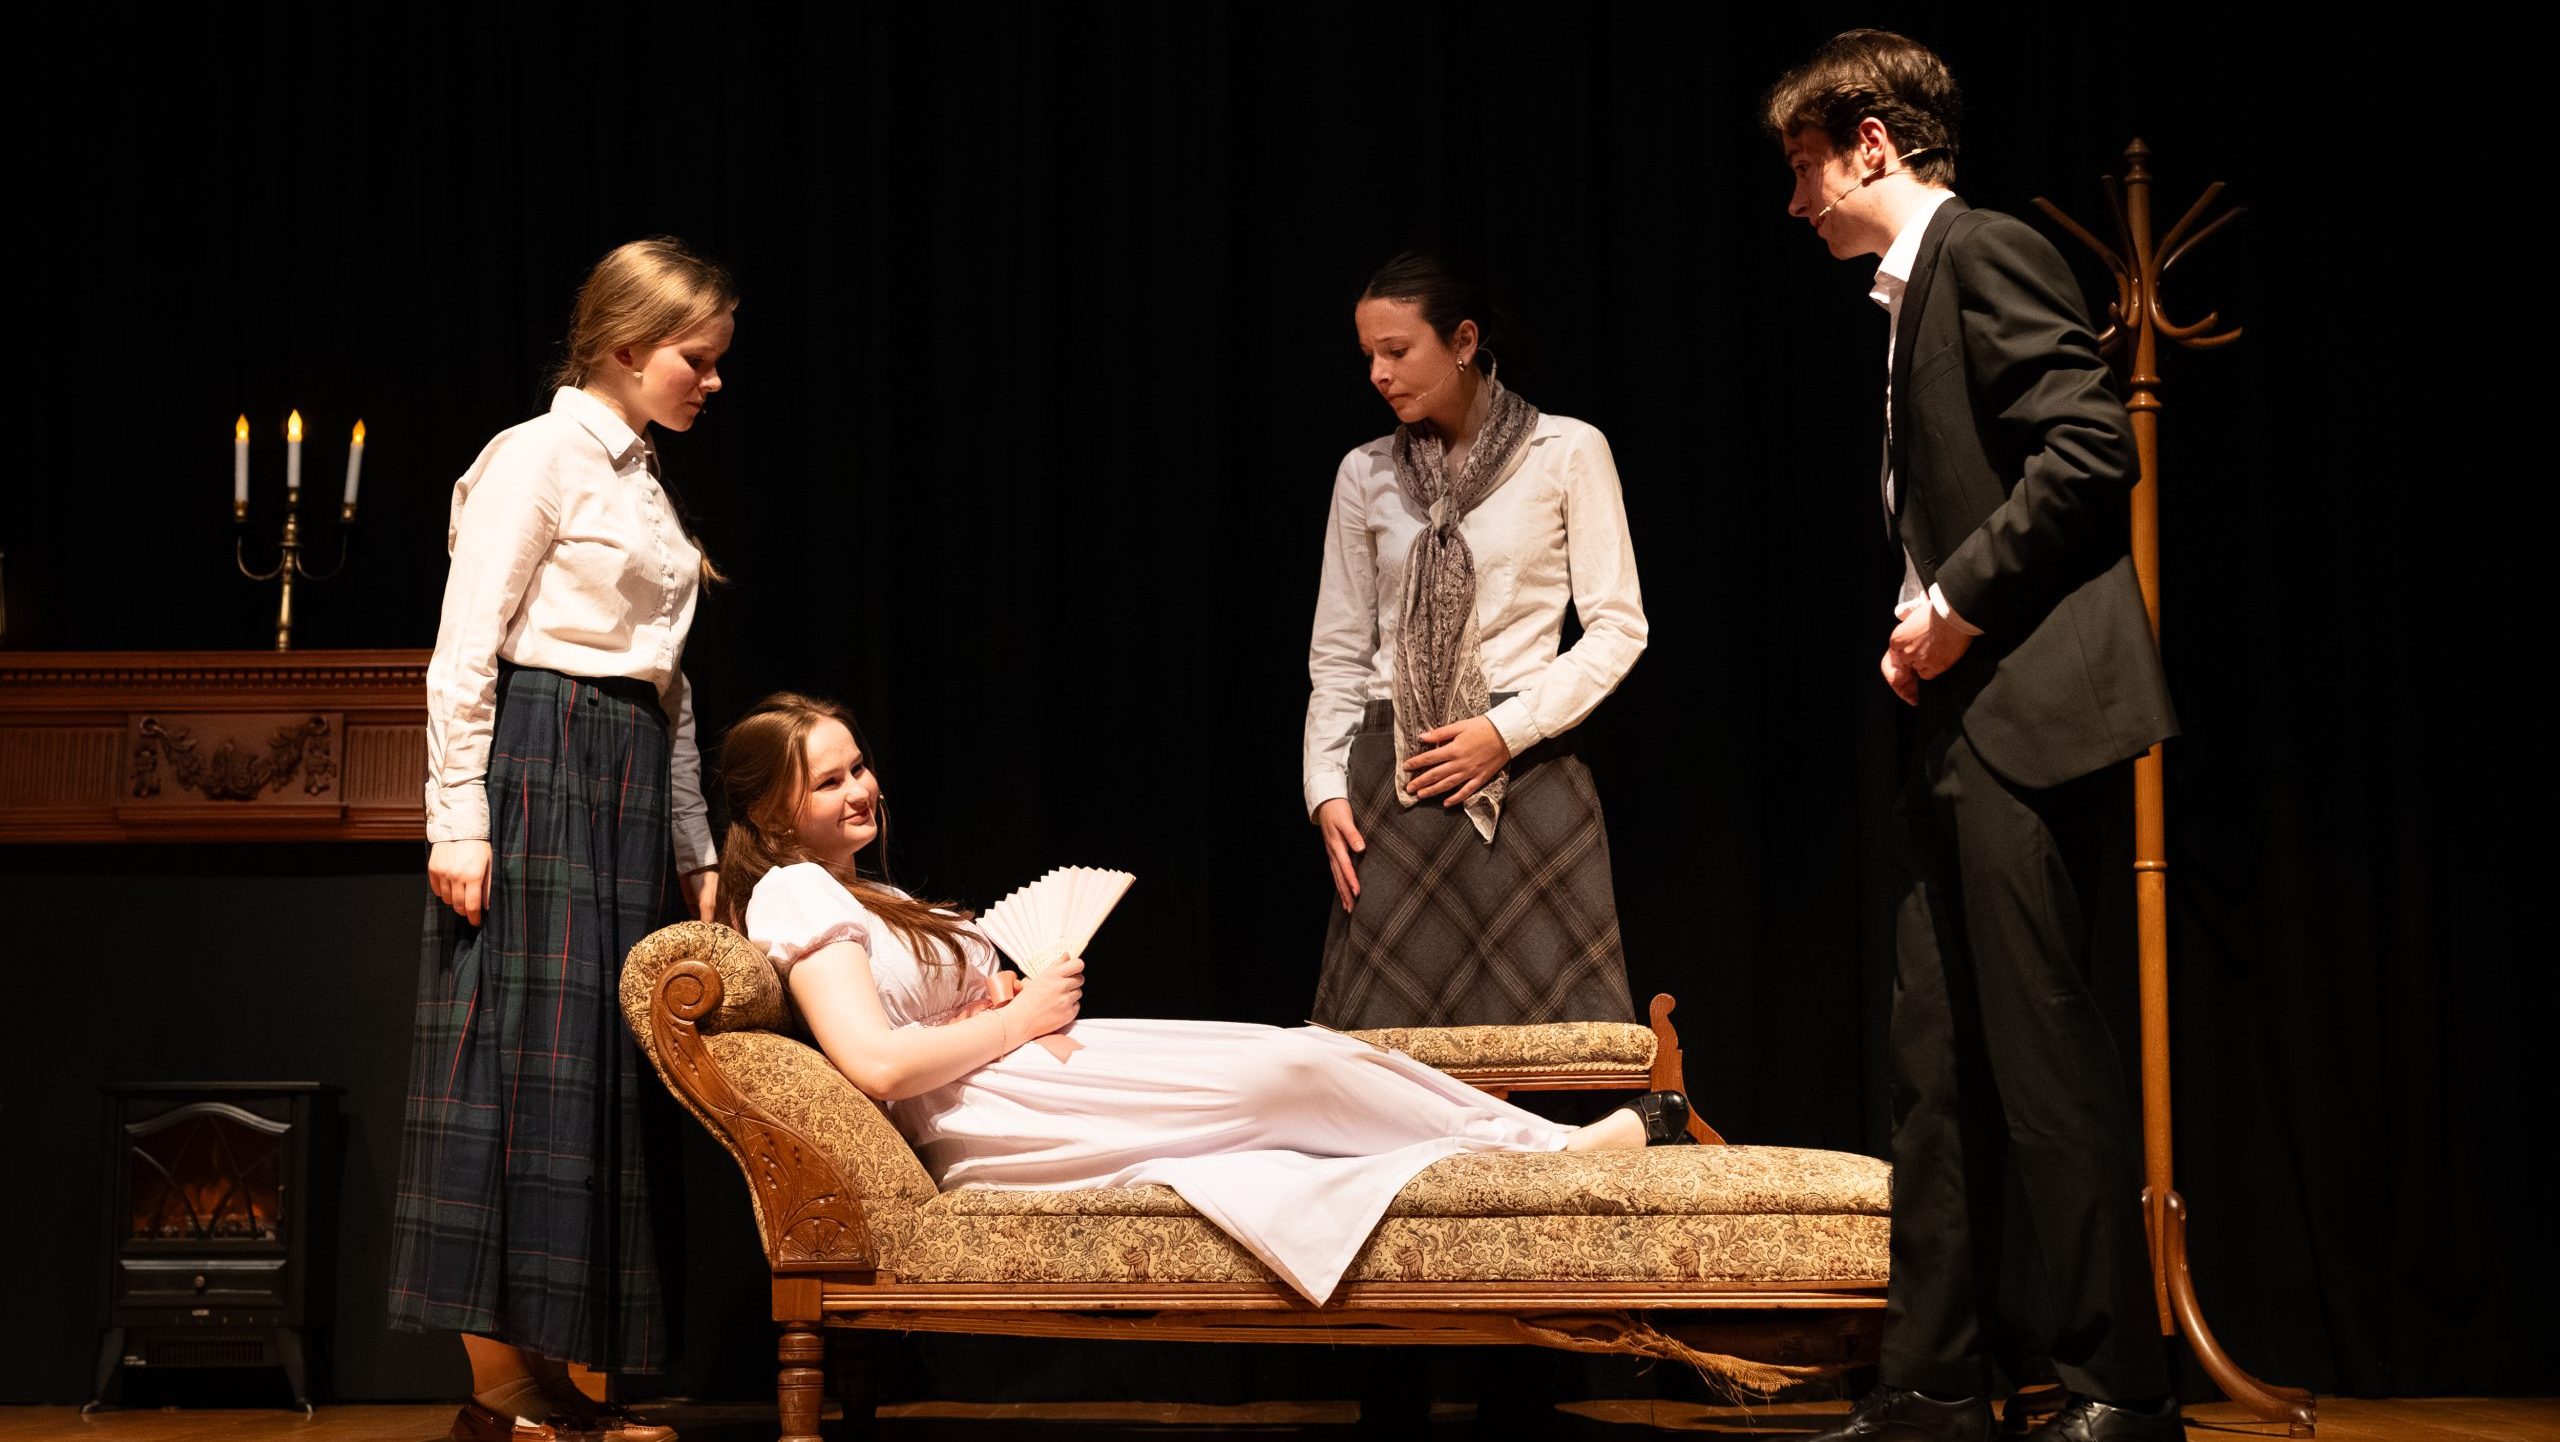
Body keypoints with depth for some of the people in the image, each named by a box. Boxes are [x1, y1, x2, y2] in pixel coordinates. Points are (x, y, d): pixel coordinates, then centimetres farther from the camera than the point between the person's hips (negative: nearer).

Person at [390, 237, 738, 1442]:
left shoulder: (645, 482, 18)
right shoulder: (539, 454, -6)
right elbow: (464, 653, -12)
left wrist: (695, 850, 20)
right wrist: (458, 820, -18)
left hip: (626, 786, 9)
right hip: (536, 765, -8)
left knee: (599, 1068, 6)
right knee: (522, 1059, -8)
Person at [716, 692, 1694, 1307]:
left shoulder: (865, 900, 24)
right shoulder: (796, 896, -7)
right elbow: (878, 1064, -22)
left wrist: (1008, 1003, -3)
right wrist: (1019, 1018, -10)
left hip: (1036, 1084, 9)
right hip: (992, 1125, -9)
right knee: (1297, 1072, -15)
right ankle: (1570, 1148, -6)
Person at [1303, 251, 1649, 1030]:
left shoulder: (1567, 453, 2)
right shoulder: (1365, 475, 11)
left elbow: (1618, 627, -1)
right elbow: (1338, 653, 13)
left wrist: (1508, 730, -10)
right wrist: (1327, 787, 2)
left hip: (1525, 770, -2)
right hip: (1393, 780, 3)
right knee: (1391, 1040, -4)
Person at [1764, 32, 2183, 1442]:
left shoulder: (1984, 250, -7)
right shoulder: (1915, 290, 22)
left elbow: (2091, 445, -18)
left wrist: (1962, 601, -15)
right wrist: (1920, 626, 9)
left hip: (2029, 705, -10)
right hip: (1965, 720, 10)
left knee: (2042, 1051, -9)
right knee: (1939, 1062, 9)